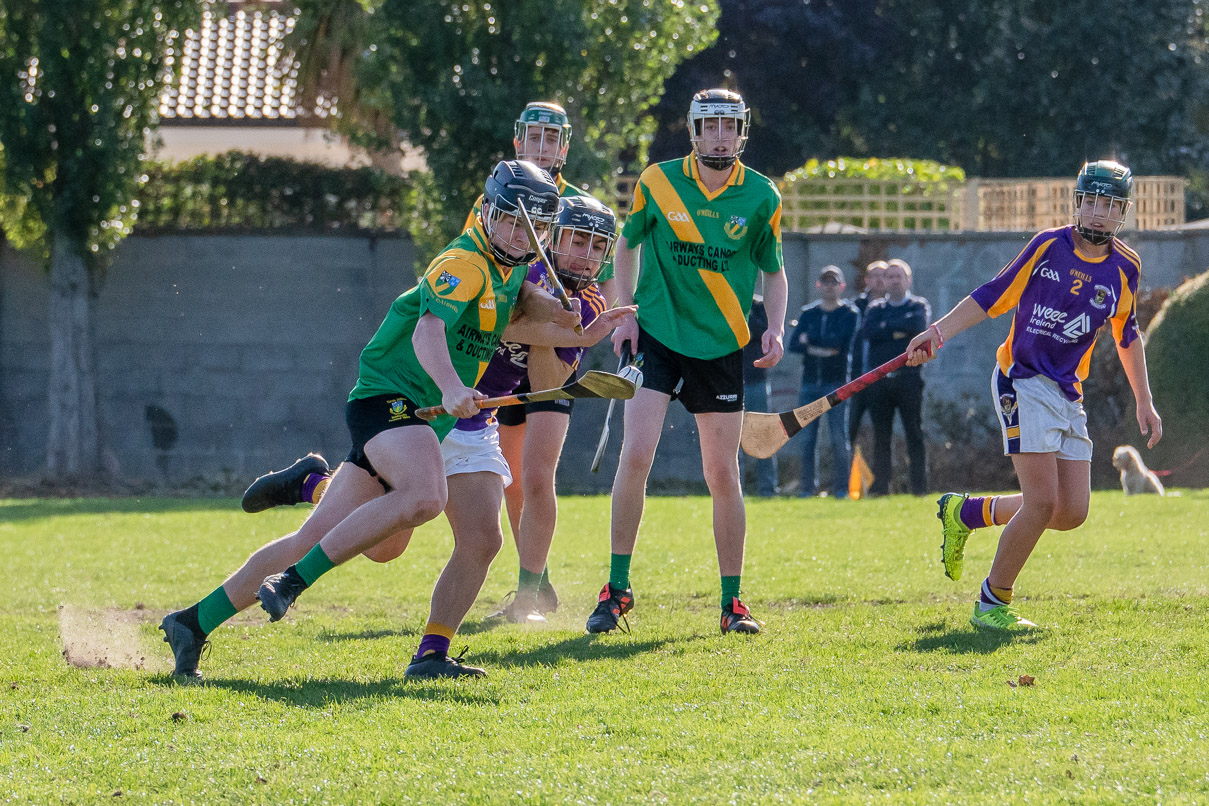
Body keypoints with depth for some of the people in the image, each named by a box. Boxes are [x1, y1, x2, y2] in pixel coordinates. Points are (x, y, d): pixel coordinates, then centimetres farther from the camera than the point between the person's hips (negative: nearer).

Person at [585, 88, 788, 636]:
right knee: (635, 456, -14)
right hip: (656, 335, -1)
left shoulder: (761, 197, -1)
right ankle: (617, 588, -3)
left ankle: (732, 601, 12)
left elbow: (774, 271, 9)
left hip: (722, 345, 1)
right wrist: (626, 313, 1)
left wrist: (775, 329, -7)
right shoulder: (657, 182, -3)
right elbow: (627, 245, 11)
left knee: (722, 474, 2)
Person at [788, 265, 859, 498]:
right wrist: (820, 349, -14)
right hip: (810, 382, 4)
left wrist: (810, 340, -4)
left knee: (839, 437, -7)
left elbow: (842, 345, -11)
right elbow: (793, 345, 2)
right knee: (807, 438, 1)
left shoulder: (849, 314, 3)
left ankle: (841, 487, -6)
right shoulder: (808, 313, 14)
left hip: (837, 382, -4)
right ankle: (808, 487, 4)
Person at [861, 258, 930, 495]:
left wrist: (886, 325, -4)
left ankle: (919, 486, -5)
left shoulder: (919, 306, 10)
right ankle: (880, 485, 3)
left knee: (914, 434, -4)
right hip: (879, 380, 3)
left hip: (908, 377, -3)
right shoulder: (875, 308, 17)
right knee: (881, 435, 1)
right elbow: (867, 332, -2)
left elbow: (919, 325, -12)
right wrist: (898, 330, -7)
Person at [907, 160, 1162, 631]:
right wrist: (938, 332, -13)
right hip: (1022, 382, -6)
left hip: (1068, 394, 6)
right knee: (1042, 501, -16)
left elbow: (1127, 336, 20)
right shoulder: (1048, 246, -6)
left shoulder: (1124, 269, 6)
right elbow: (993, 297, -2)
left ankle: (965, 512, 22)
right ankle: (992, 604, -1)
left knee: (1071, 513, 1)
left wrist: (1143, 402, 21)